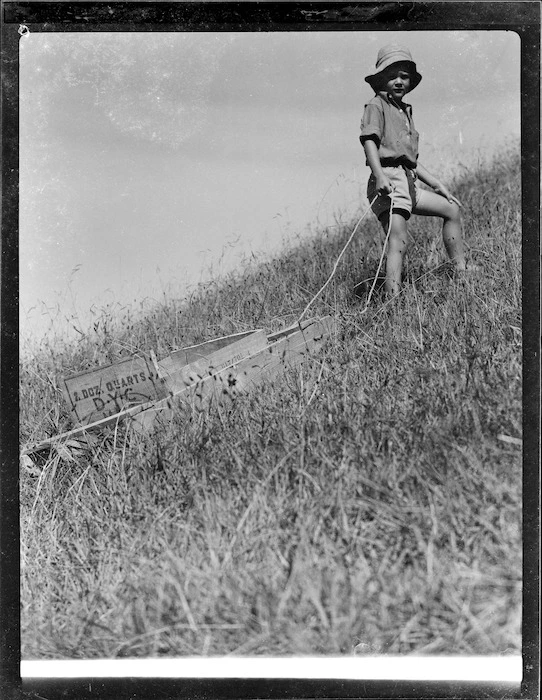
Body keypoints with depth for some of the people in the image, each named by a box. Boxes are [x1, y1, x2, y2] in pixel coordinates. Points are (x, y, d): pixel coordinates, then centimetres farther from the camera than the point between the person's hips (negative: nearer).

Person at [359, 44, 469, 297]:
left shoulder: (405, 112, 27)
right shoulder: (377, 105, 1)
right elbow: (369, 139, -17)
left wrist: (437, 184, 25)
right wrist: (379, 175, -32)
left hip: (409, 182, 9)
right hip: (388, 179, -9)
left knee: (452, 210, 14)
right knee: (398, 241, -19)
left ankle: (461, 273, 20)